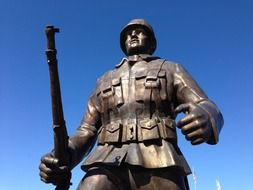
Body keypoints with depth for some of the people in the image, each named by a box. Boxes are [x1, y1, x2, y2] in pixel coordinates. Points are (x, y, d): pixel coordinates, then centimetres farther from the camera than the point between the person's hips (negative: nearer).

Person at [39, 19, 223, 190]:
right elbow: (86, 132, 21)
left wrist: (205, 119, -21)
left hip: (158, 168, -1)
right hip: (109, 168, 2)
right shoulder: (105, 81, 28)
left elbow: (209, 110, 7)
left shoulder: (171, 70, 20)